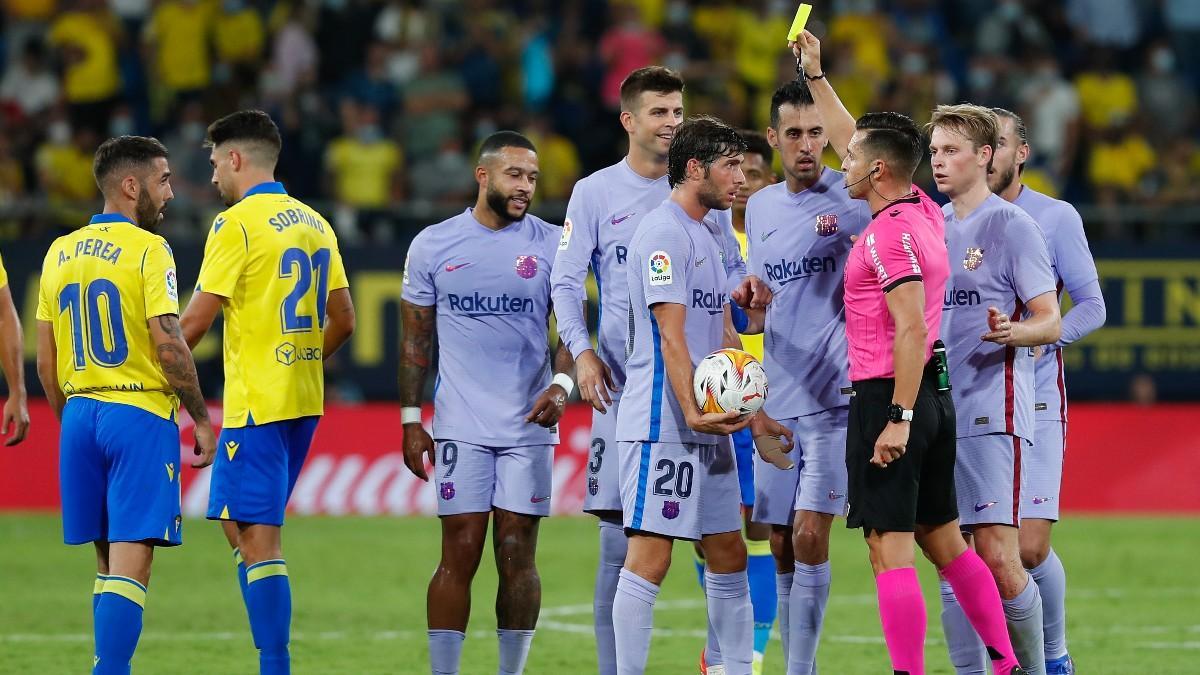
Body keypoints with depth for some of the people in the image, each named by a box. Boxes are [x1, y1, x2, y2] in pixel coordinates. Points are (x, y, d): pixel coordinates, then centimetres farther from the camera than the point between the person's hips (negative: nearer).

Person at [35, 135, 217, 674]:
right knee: (130, 565, -9)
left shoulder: (60, 252, 11)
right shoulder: (147, 249, -9)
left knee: (108, 563, 15)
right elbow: (168, 346, -15)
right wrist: (201, 417, -6)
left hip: (79, 414, 6)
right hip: (140, 413, -6)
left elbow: (46, 363, 13)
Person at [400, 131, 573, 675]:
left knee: (518, 559, 2)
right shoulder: (433, 245, 4)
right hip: (461, 426, -1)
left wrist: (561, 385, -15)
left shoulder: (551, 244, 3)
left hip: (529, 426, 1)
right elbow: (415, 340, 9)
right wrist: (411, 421, 5)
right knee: (459, 557, -4)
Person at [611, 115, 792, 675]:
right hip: (661, 425, -10)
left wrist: (751, 414, 22)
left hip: (708, 424, 10)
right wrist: (692, 413, -27)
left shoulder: (709, 235, 19)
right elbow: (671, 336, -19)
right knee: (649, 558, -10)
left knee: (728, 555, 11)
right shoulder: (664, 233, -11)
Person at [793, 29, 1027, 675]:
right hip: (933, 398, 9)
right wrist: (815, 75, 29)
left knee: (889, 551, -9)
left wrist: (898, 419, -22)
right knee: (944, 542, 13)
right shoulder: (924, 212, 11)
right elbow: (853, 142, 26)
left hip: (889, 399, -9)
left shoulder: (889, 233, -16)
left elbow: (911, 331, -22)